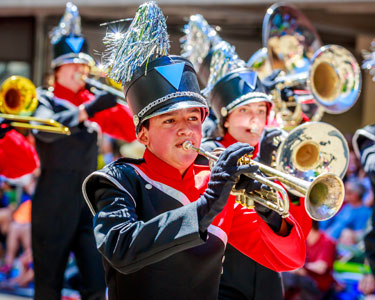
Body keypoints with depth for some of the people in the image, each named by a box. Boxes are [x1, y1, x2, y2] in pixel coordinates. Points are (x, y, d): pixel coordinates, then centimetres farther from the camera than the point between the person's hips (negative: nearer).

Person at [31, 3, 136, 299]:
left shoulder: (94, 102, 14)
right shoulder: (45, 99, 1)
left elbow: (132, 132, 10)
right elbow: (46, 129, -22)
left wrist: (116, 98, -3)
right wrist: (89, 109, -30)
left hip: (89, 203, 4)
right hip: (54, 205, -4)